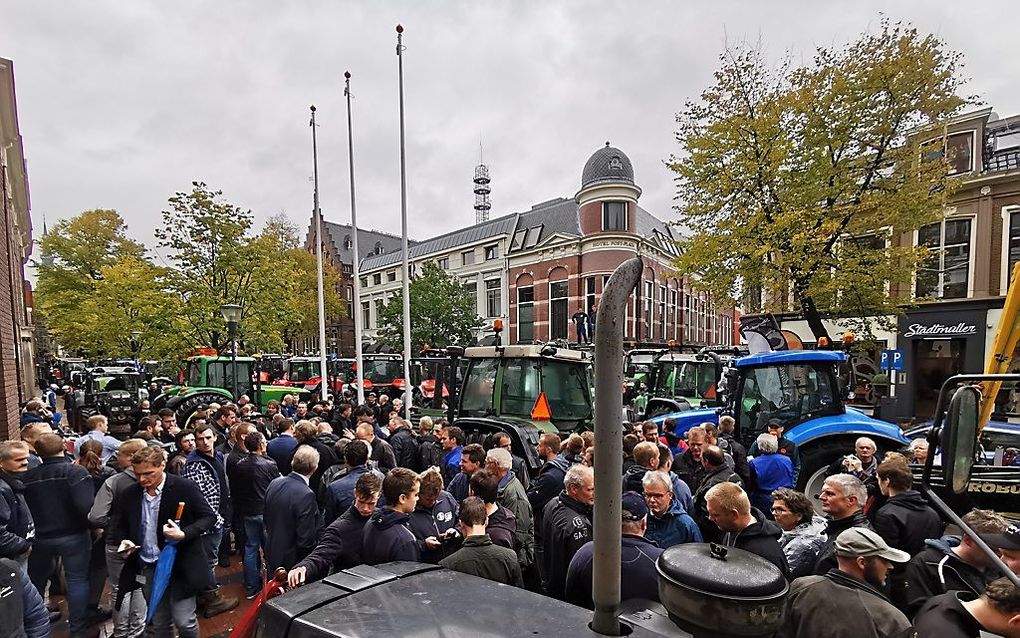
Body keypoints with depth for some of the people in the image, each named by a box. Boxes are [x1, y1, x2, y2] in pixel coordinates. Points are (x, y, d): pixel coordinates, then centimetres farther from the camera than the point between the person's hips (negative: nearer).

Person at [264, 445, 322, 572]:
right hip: (292, 562, -7)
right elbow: (306, 540, -24)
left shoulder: (274, 483, -5)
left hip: (271, 556, 7)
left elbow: (266, 519, 10)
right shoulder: (306, 495, -28)